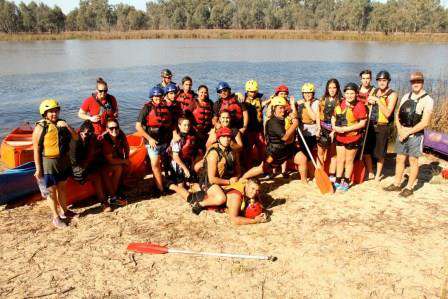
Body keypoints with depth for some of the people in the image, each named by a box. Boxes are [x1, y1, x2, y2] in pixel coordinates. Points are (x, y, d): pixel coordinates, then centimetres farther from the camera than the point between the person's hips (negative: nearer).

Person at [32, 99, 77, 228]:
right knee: (51, 191, 6)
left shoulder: (61, 123, 3)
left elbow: (75, 137, 1)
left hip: (64, 161, 6)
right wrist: (38, 169, -13)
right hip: (49, 163, -5)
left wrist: (66, 126, -15)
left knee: (62, 187, 19)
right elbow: (36, 149, -12)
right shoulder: (40, 128, -12)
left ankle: (64, 211, 36)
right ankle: (56, 218, 17)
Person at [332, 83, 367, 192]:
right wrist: (334, 127, -9)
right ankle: (338, 181, 27)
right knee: (340, 159, 14)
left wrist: (347, 128, -22)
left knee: (349, 160, 11)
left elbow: (362, 123, -16)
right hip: (340, 137, 4)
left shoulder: (359, 106, -14)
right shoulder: (340, 104, 1)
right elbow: (333, 117, 11)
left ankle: (346, 182, 25)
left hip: (353, 138, -4)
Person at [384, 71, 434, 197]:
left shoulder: (427, 100, -9)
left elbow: (425, 122, -15)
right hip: (402, 133, 5)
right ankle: (396, 184, 23)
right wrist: (400, 130, -7)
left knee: (413, 161, 4)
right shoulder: (406, 97, 8)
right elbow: (398, 116, 9)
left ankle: (409, 187, 15)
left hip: (415, 135, -5)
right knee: (400, 159, 12)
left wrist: (408, 132, -14)